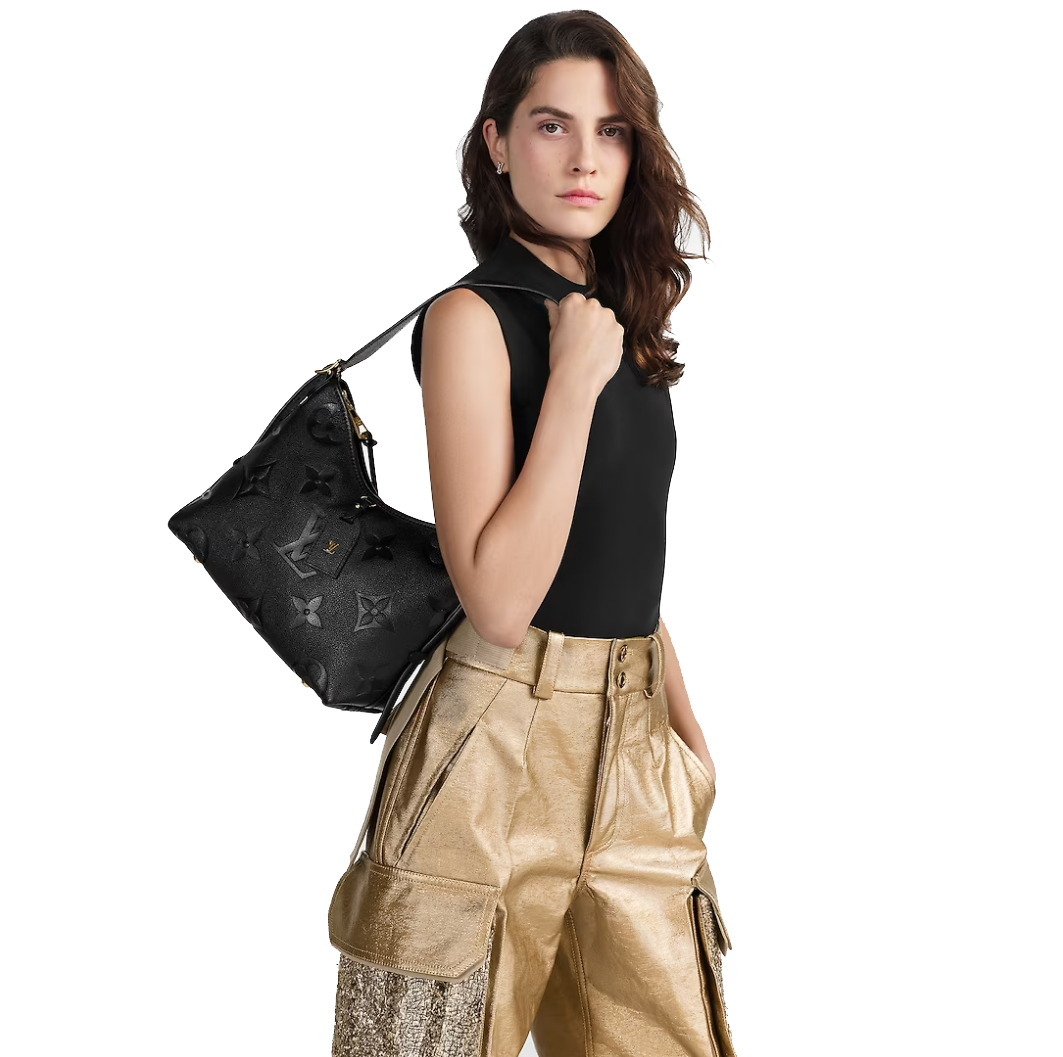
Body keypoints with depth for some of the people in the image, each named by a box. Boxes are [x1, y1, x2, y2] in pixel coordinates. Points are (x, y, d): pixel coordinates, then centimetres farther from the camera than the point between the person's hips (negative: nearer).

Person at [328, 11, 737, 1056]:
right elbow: (500, 599, -22)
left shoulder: (619, 320, 10)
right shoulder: (471, 319, -12)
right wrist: (574, 380, -20)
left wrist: (683, 724, 15)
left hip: (631, 736, 7)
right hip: (507, 729, -6)